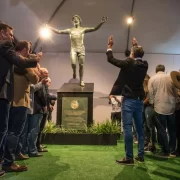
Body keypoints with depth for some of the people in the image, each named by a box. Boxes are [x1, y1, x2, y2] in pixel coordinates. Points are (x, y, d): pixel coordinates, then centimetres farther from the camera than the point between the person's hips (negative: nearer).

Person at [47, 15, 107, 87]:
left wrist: (101, 23, -18)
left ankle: (81, 80, 10)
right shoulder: (70, 30, 7)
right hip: (73, 49, 0)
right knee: (73, 63, -18)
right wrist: (49, 27, 5)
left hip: (81, 49, 0)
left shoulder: (83, 29, 4)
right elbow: (59, 31, 9)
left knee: (81, 65, 0)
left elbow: (94, 29, -5)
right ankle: (74, 72, 16)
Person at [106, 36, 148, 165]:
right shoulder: (144, 65, 7)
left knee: (127, 128, -4)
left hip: (129, 100, -7)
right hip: (139, 100, 7)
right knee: (139, 127, 11)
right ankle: (140, 155, 19)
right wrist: (137, 46, 41)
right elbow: (138, 57, 31)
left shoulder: (129, 63, -11)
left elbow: (111, 60, -2)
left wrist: (109, 47, 14)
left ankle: (129, 158, -1)